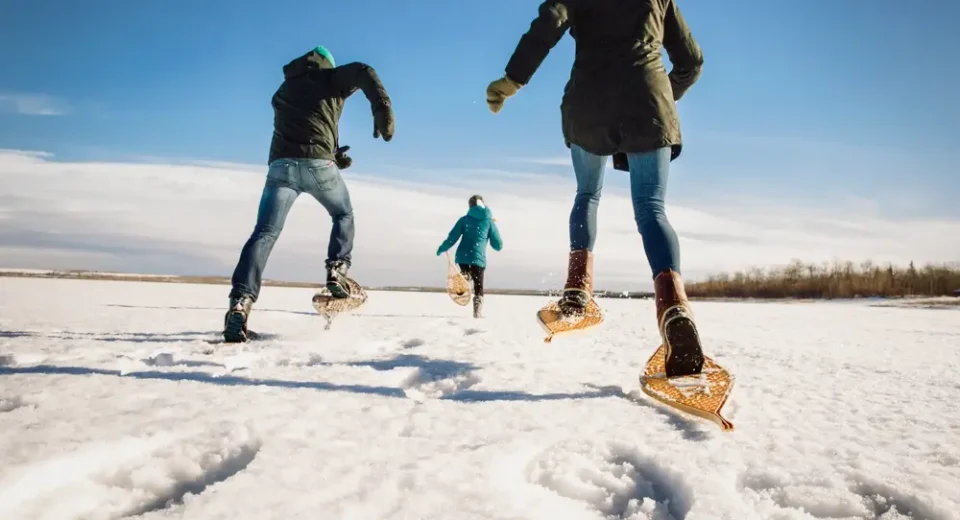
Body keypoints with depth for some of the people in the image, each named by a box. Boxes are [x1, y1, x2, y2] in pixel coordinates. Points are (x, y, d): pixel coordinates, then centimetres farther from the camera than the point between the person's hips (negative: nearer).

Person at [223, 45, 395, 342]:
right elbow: (364, 73, -3)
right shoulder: (330, 78, 16)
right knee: (343, 215, 24)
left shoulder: (283, 90, 32)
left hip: (280, 164, 3)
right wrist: (383, 112, -8)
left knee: (264, 234, -6)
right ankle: (337, 271, 6)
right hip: (317, 164, -3)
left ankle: (241, 301, -21)